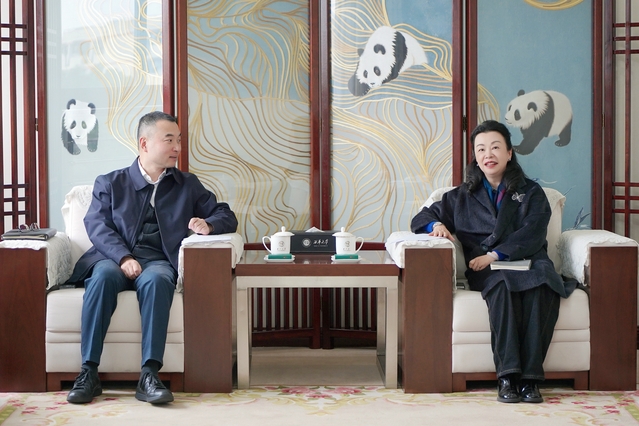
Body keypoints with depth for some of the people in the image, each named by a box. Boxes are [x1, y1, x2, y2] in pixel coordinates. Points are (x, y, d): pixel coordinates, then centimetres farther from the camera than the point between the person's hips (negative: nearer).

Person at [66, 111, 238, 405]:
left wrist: (208, 225, -7)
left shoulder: (188, 186, 23)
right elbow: (96, 225, 0)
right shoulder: (109, 183, 16)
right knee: (104, 275, -36)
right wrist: (124, 258, -19)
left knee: (156, 280, -36)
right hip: (115, 259, 0)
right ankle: (88, 374, -33)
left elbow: (227, 217, 18)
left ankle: (149, 377, -40)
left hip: (158, 261, 1)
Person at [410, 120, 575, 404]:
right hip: (486, 271, 0)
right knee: (503, 284, -37)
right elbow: (422, 217, 25)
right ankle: (507, 377, -41)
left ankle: (530, 377, -39)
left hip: (527, 261, 0)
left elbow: (533, 234, 1)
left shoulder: (531, 192, 17)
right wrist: (437, 225, -1)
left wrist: (494, 255, -13)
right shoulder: (463, 196, 23)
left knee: (542, 282, -37)